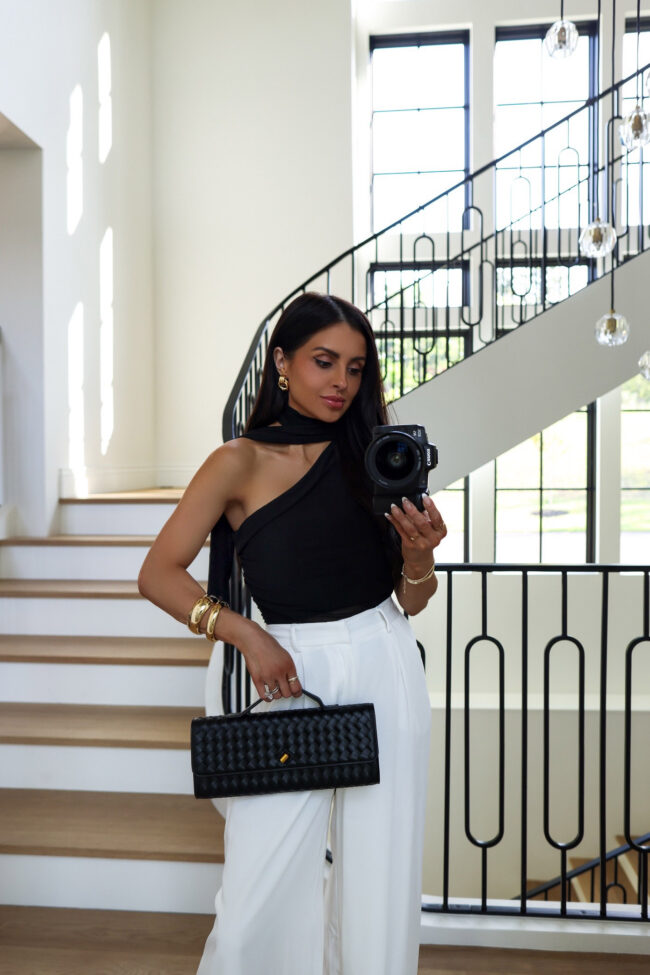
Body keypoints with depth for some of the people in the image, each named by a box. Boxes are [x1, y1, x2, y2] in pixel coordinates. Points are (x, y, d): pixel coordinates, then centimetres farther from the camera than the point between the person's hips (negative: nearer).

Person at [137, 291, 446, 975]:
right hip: (293, 676, -3)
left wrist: (418, 555, -8)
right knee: (258, 898, -1)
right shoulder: (241, 462, -1)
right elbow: (159, 574, -3)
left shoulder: (372, 457, 9)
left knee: (381, 884, 8)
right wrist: (245, 635, -13)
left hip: (387, 671, 3)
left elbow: (410, 602, 13)